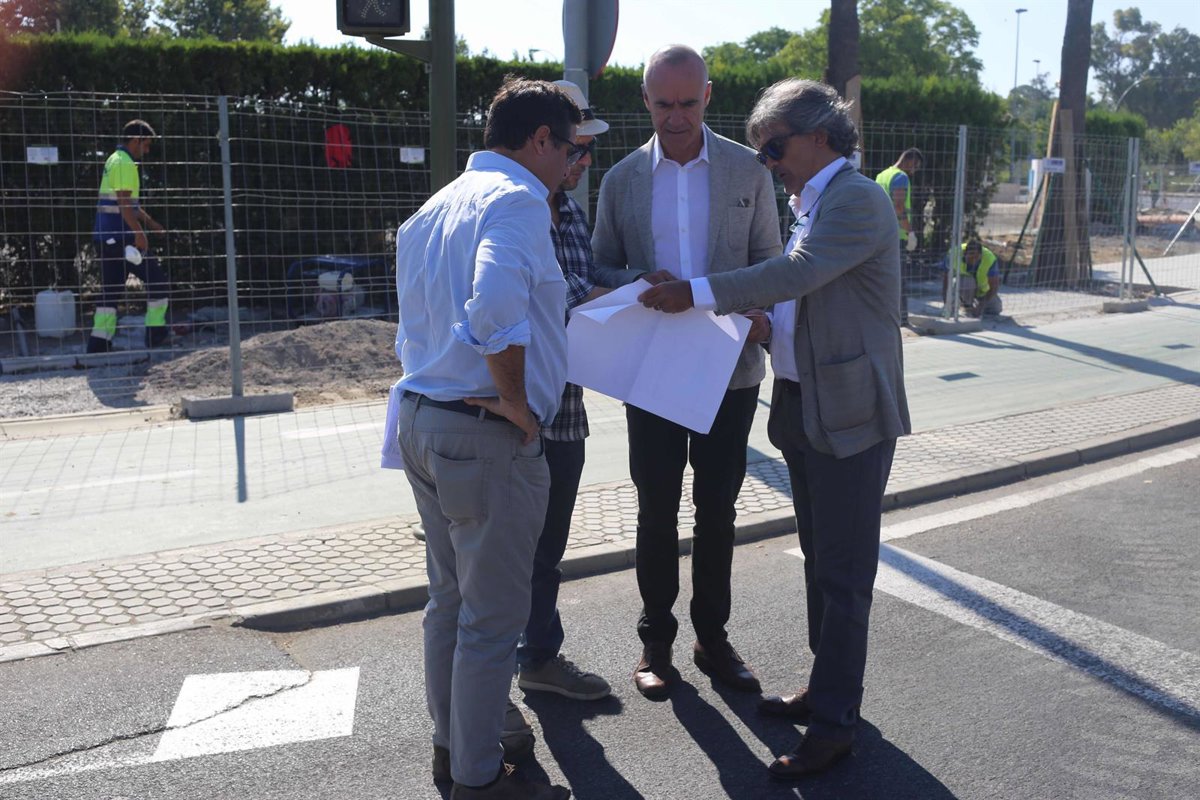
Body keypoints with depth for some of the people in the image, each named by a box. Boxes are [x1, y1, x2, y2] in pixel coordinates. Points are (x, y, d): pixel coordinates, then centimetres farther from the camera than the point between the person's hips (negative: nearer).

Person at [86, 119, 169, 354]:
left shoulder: (114, 160, 20)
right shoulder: (125, 163, -12)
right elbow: (124, 202, -20)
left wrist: (150, 222, 28)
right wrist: (139, 233, -20)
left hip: (107, 235, 10)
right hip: (120, 235, -10)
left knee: (111, 287, 9)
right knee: (156, 279, -1)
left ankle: (99, 341, 6)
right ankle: (156, 334, 2)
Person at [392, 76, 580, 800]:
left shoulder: (435, 207, 15)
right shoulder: (517, 199, -14)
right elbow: (496, 310, -32)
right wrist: (517, 402, -20)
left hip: (420, 421, 10)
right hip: (487, 437, -10)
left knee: (451, 599, 22)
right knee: (493, 617, 4)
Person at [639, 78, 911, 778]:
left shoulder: (857, 200, -14)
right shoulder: (814, 203, 16)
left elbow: (796, 273, -26)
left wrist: (699, 293, -24)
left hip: (850, 412, -10)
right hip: (805, 405, 10)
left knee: (844, 570, -2)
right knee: (820, 558, 18)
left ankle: (834, 723, 8)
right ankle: (826, 688, 32)